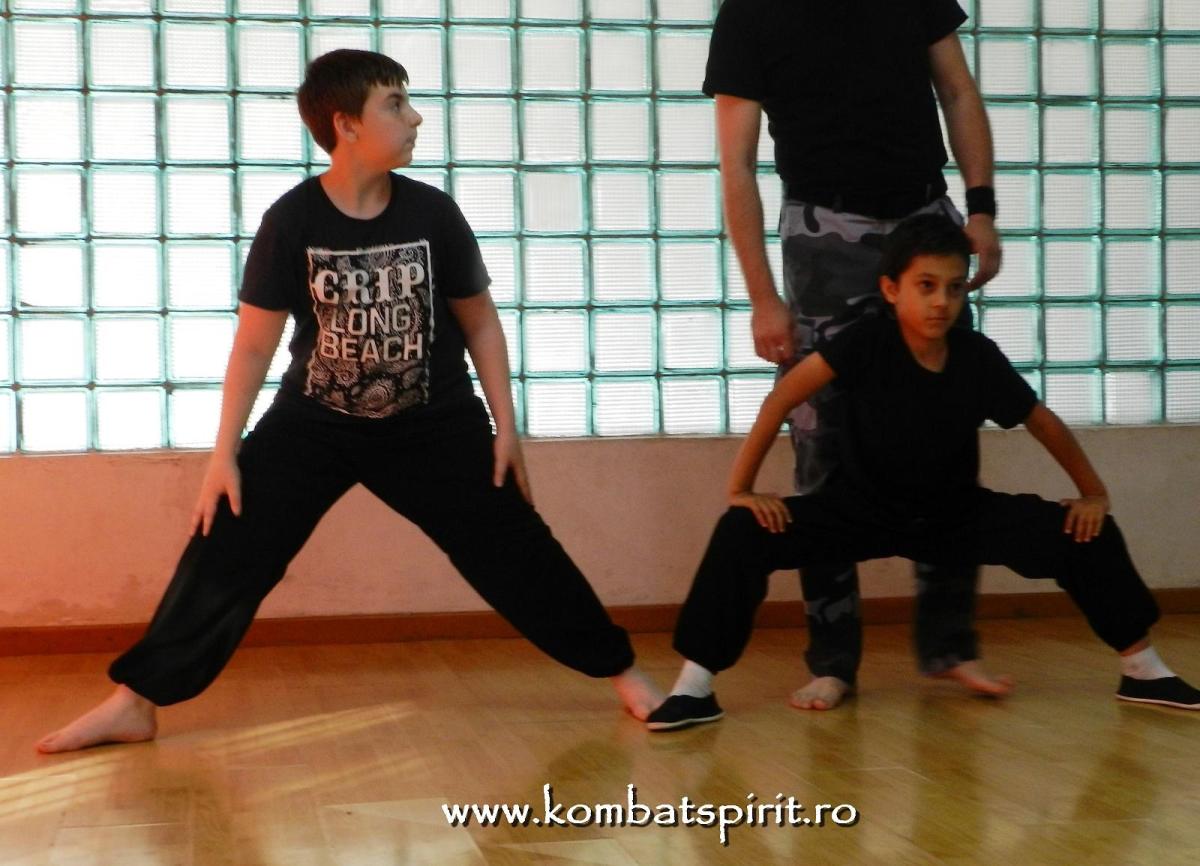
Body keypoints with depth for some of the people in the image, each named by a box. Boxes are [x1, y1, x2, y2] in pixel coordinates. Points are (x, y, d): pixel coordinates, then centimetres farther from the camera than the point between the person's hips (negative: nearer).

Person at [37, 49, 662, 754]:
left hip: (432, 422, 1)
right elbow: (255, 344, -8)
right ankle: (135, 703, 5)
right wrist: (224, 454, -9)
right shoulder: (292, 220, -15)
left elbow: (480, 322, 1)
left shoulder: (433, 212, -11)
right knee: (226, 552, -6)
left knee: (513, 549, 0)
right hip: (316, 421, 0)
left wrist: (505, 426, -1)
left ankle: (623, 670, 14)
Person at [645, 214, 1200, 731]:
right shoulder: (866, 342, -22)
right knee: (743, 535, -25)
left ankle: (1141, 668, 12)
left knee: (1086, 534, -9)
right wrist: (741, 488, -19)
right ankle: (694, 686, -16)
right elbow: (781, 399, -19)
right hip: (861, 510, -2)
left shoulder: (979, 357, -14)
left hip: (955, 514, 3)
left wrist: (1093, 493, 7)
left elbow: (1043, 422, 2)